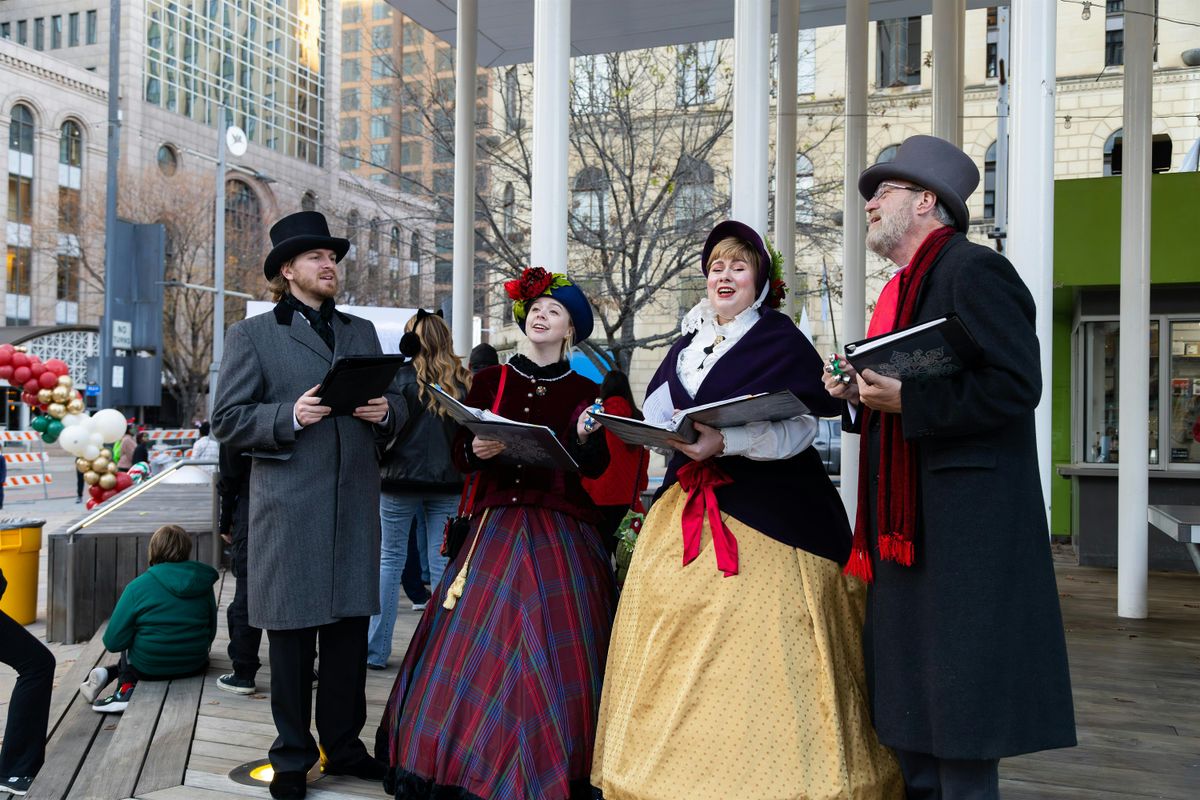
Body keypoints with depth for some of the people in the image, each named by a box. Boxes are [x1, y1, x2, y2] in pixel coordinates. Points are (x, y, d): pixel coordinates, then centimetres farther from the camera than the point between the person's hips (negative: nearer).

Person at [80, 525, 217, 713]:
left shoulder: (139, 585, -13)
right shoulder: (203, 583, -3)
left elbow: (113, 642, -12)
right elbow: (210, 634, 6)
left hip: (149, 669, -1)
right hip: (194, 666, 2)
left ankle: (126, 689, 7)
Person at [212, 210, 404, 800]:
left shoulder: (362, 331, 17)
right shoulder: (251, 335, 3)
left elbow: (395, 404, 17)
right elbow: (227, 419, -3)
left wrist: (386, 410, -6)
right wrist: (289, 416, -19)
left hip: (356, 506, 4)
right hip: (289, 510, -4)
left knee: (350, 634, 11)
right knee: (291, 638, 6)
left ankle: (343, 745, 26)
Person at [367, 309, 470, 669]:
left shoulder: (402, 375, -8)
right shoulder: (464, 380, 2)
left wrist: (376, 462, 6)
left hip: (402, 478, -2)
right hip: (449, 480, 2)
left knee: (390, 558, 9)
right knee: (442, 562, 7)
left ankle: (376, 649, 14)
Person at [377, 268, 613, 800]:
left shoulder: (582, 391, 5)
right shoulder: (490, 380, 7)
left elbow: (594, 467, -2)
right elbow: (460, 456, 4)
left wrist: (587, 437, -22)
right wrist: (478, 451, -17)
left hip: (562, 536, -1)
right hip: (496, 527, 1)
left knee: (553, 655, 0)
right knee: (480, 647, 1)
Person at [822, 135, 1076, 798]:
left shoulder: (972, 269, -10)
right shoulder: (901, 289, 19)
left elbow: (1014, 387, -20)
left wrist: (906, 400, -23)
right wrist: (860, 396, 6)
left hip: (961, 526, -10)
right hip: (904, 522, 10)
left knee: (959, 724, -1)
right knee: (906, 713, 16)